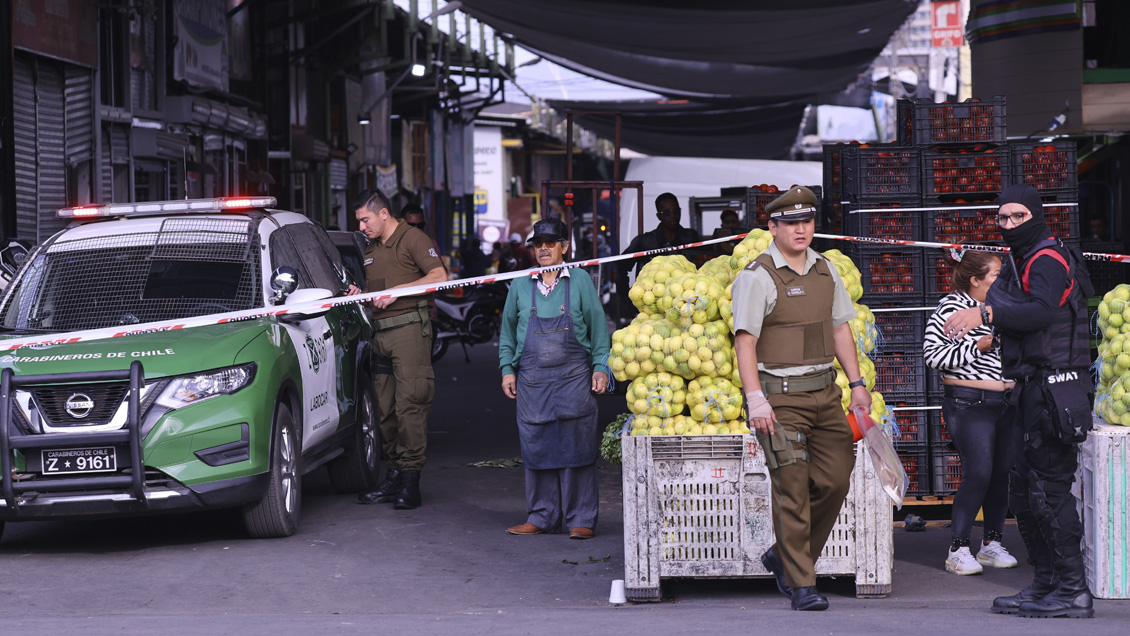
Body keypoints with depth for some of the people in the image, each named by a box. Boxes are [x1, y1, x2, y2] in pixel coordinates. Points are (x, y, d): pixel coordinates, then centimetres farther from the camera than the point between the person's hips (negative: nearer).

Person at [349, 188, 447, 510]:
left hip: (410, 329, -8)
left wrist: (397, 290, -16)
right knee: (384, 408, 6)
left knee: (409, 405, -11)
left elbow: (439, 276, -14)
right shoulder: (372, 249, 23)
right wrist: (360, 294, 9)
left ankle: (410, 480, -10)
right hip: (380, 334, 8)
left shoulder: (413, 239, -2)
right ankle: (394, 475, 11)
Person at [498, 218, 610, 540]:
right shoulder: (520, 287, 11)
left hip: (573, 376, -3)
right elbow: (508, 331, 18)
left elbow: (598, 327, 6)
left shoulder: (580, 281, 4)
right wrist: (507, 369, 10)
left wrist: (600, 367, -1)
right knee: (537, 448, 4)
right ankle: (541, 516, 13)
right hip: (532, 378, 3)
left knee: (576, 446, -4)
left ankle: (581, 519, 1)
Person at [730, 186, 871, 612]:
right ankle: (801, 584, 2)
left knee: (835, 479, 2)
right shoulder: (758, 277, -8)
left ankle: (784, 556, 20)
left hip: (824, 392, 6)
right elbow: (744, 341, -13)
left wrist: (857, 383, 12)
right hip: (780, 396, -6)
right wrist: (755, 399, -21)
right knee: (793, 490, -5)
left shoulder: (825, 270, 12)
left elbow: (840, 329, 19)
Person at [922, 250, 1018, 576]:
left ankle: (992, 543, 17)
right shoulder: (951, 308, -7)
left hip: (1005, 402, 8)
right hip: (969, 403, -8)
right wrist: (978, 345, -17)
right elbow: (932, 354, -14)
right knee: (978, 473, -13)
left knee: (1003, 472, 5)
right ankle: (958, 549, -5)